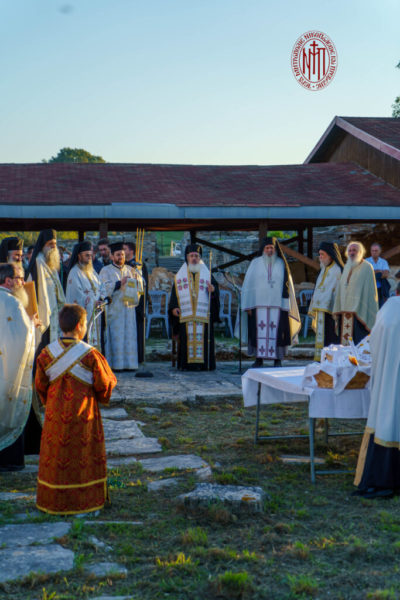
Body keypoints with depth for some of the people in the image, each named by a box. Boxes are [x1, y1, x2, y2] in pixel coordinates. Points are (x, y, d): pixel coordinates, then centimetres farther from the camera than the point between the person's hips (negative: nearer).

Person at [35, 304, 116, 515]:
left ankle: (54, 500, 23)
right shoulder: (90, 354, -17)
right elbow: (104, 384, -9)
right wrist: (103, 396, 12)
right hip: (83, 414, -3)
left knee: (56, 454, 14)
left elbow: (40, 384, 3)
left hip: (55, 414, 3)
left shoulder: (47, 353, -7)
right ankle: (85, 500, 18)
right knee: (83, 455, 10)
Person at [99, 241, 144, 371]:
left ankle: (128, 363, 3)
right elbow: (104, 288, -8)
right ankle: (115, 364, -5)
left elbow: (139, 288, 13)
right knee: (115, 337, -7)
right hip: (114, 309, -4)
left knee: (129, 336, 0)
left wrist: (136, 279, -7)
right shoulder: (106, 271, 5)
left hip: (128, 308, 4)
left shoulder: (130, 270, 16)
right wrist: (120, 283, -17)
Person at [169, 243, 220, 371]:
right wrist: (173, 307, -3)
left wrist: (213, 290, -19)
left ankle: (204, 364, -2)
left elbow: (215, 287, 5)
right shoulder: (180, 275, 14)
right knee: (186, 339, -3)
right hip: (185, 314, 1)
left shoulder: (207, 273, 12)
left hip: (203, 314, 0)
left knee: (203, 339, -5)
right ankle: (187, 364, -1)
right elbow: (175, 293, 9)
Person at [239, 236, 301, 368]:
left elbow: (287, 284, 7)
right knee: (259, 331, -2)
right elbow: (248, 284, 5)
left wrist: (287, 305, 0)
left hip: (277, 304, 0)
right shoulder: (255, 263, 7)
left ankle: (277, 359, 6)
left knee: (277, 331, -2)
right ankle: (258, 359, 5)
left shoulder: (281, 264, 7)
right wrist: (249, 305, -2)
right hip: (259, 304, 0)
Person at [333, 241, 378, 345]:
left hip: (360, 312, -6)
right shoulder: (347, 268, 16)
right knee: (345, 340, 6)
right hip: (345, 311, 6)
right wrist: (338, 311, 12)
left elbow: (370, 291, -8)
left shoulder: (366, 267, -3)